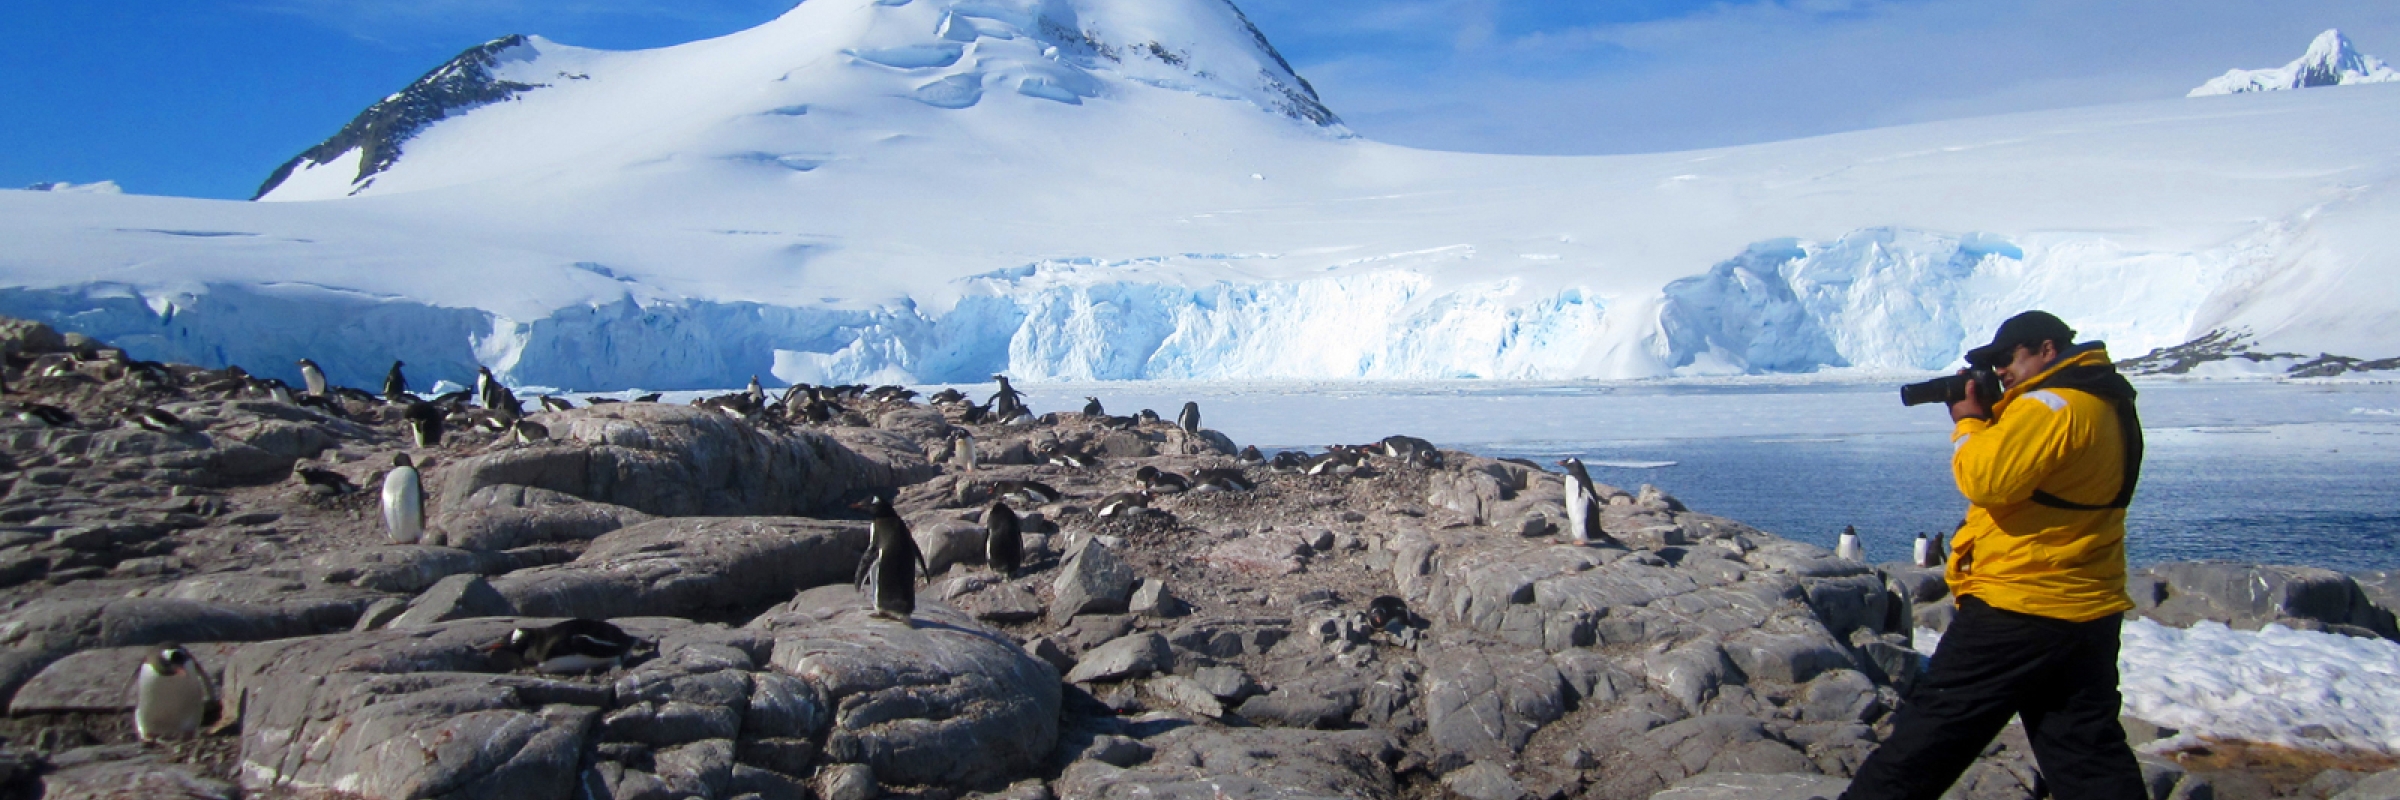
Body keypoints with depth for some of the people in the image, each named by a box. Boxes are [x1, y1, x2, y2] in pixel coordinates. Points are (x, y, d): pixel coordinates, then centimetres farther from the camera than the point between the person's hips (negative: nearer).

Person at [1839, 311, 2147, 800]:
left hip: (2018, 611, -10)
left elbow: (1988, 478, -24)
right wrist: (1989, 419, 7)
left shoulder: (2053, 403, -16)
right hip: (2090, 615, 10)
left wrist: (1968, 422, -7)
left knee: (1924, 741, 0)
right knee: (2091, 756, 12)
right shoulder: (2106, 403, 16)